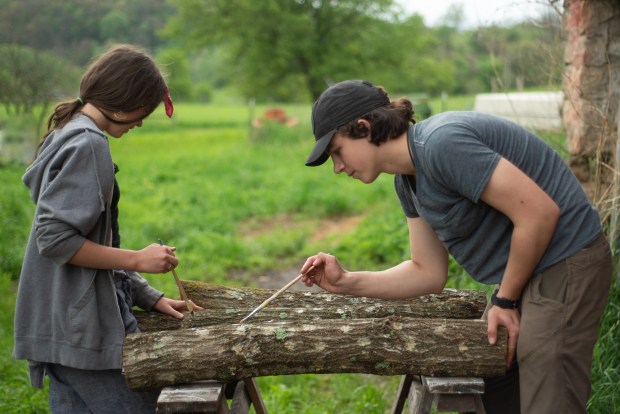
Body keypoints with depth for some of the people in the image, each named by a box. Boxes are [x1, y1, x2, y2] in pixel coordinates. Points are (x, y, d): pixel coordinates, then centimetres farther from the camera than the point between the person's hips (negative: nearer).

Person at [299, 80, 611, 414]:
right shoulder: (407, 180, 6)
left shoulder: (441, 143, -23)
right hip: (526, 271, 10)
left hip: (564, 265, -10)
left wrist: (505, 301, -13)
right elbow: (430, 273, 10)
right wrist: (346, 283, -1)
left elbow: (541, 212, -24)